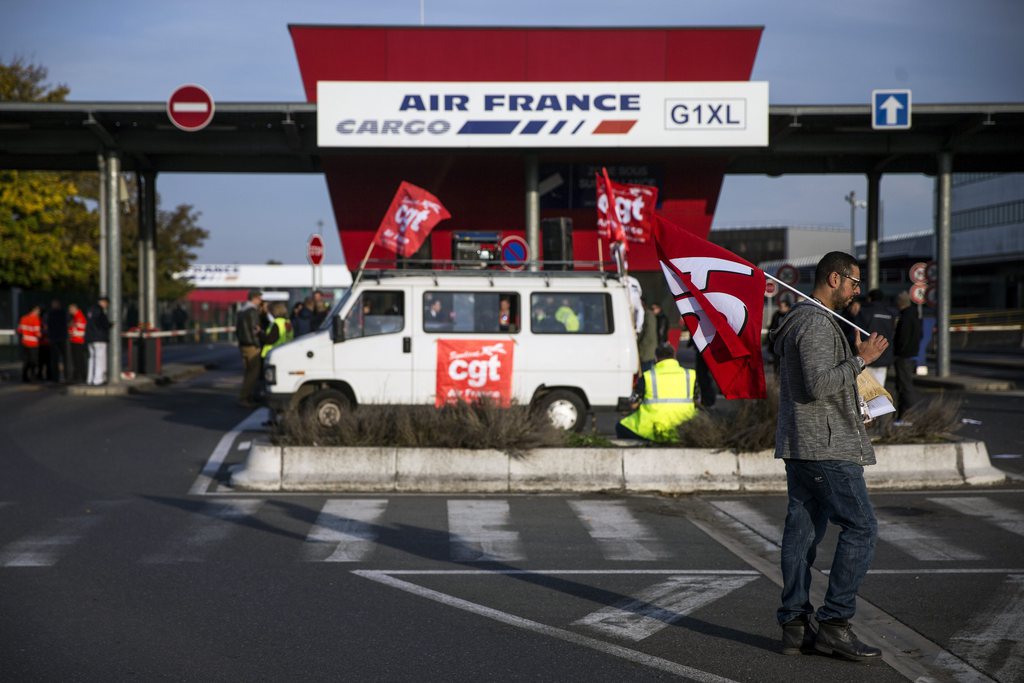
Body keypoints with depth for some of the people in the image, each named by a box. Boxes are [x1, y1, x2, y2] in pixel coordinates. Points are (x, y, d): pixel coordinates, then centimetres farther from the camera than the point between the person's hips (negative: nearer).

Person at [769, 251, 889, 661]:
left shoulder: (800, 320, 19)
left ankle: (794, 626, 9)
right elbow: (818, 385, -23)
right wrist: (860, 359, -16)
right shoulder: (816, 324, -14)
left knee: (802, 531, 8)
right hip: (825, 446, -11)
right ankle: (834, 624, -7)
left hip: (798, 445, 11)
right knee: (860, 527, -7)